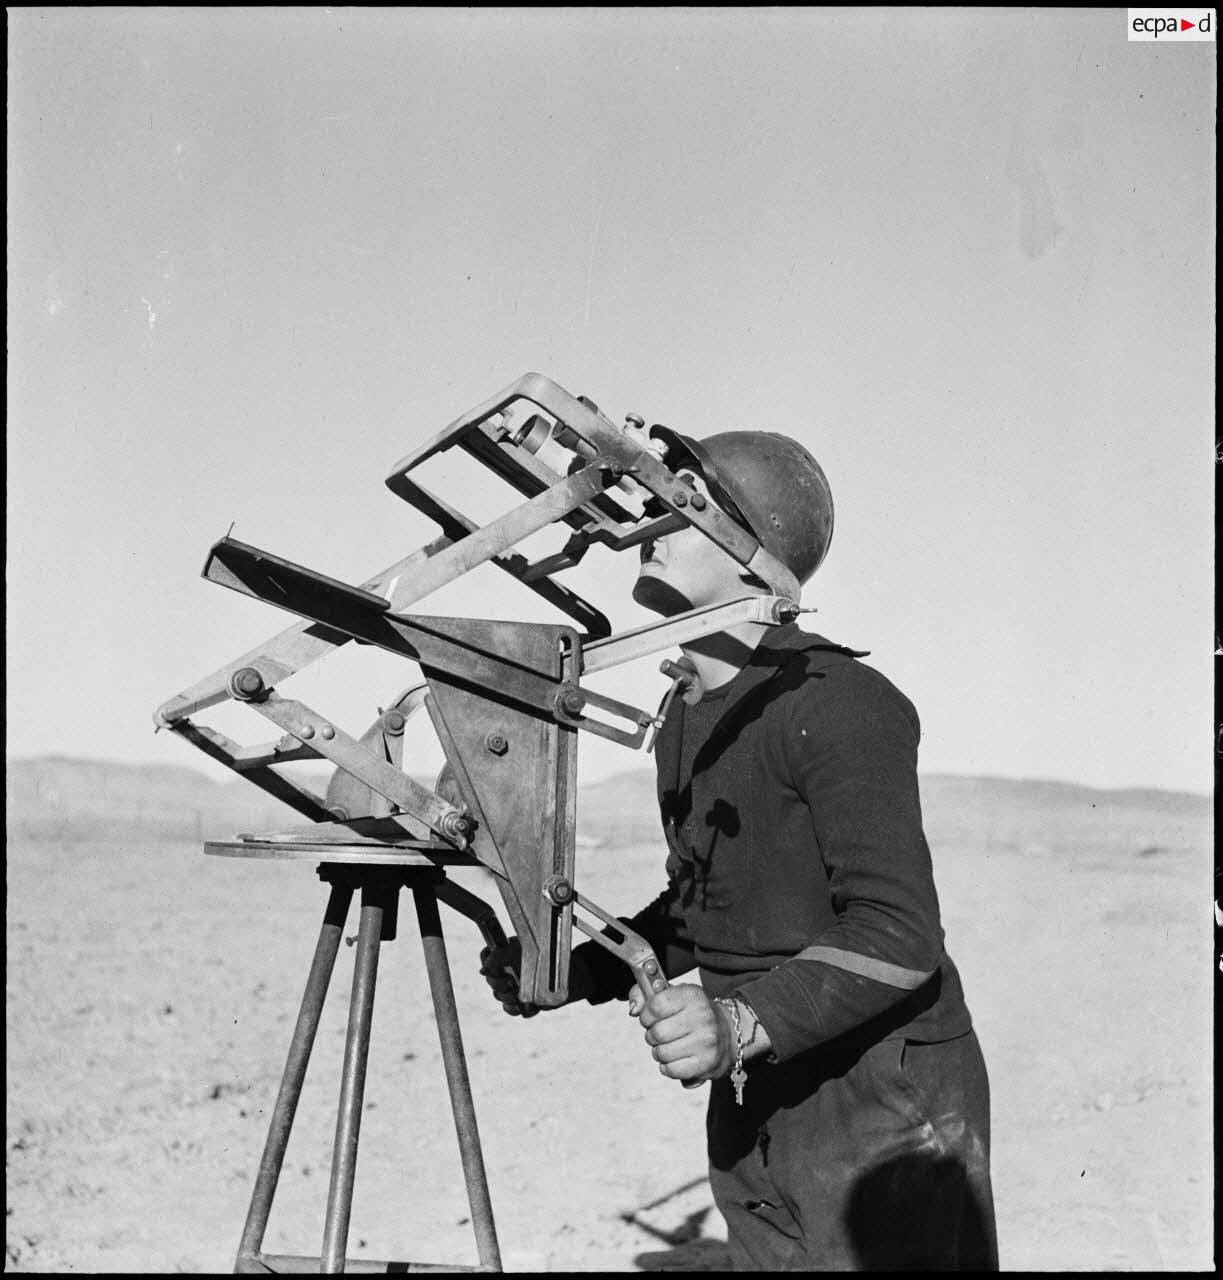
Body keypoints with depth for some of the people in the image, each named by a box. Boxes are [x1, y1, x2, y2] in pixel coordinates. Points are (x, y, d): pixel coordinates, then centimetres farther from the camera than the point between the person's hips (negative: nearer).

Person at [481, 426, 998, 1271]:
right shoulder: (683, 722, 10)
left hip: (884, 1104, -8)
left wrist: (744, 1022, -36)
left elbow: (898, 935, -24)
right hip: (750, 1110, 8)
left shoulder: (838, 703, -18)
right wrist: (576, 968, 4)